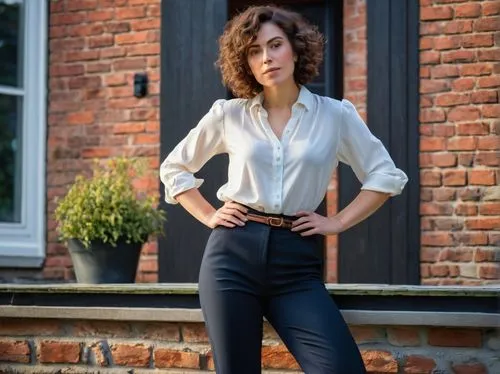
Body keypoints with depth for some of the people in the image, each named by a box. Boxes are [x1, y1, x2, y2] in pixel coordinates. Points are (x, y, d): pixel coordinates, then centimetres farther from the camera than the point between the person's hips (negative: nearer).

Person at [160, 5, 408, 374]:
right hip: (234, 255, 1)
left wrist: (338, 222, 0)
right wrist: (208, 216, 7)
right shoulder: (228, 114, 6)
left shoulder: (336, 115, 4)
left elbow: (387, 175, 8)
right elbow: (174, 168, 18)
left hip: (297, 262, 0)